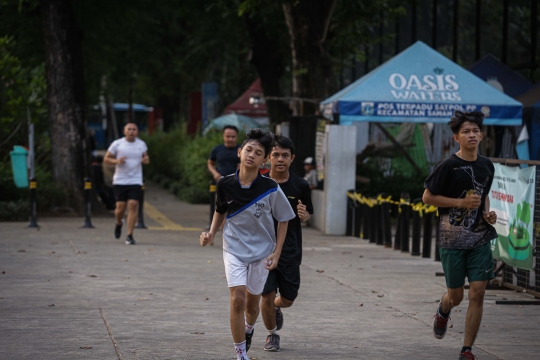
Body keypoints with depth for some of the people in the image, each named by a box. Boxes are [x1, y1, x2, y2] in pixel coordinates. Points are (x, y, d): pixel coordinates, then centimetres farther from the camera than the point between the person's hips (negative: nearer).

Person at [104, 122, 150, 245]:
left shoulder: (141, 144, 7)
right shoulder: (117, 144, 0)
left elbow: (145, 157, 23)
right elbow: (106, 159, 6)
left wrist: (146, 160, -2)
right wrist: (116, 161, -14)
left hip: (135, 181, 1)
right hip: (120, 180, -1)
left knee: (133, 205, -12)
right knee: (121, 206, -2)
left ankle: (130, 235, -8)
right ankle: (119, 223, 33)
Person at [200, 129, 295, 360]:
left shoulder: (270, 189, -16)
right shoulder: (225, 184, -10)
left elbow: (283, 220, -2)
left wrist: (276, 254, -6)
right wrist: (211, 234, -3)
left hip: (261, 252, 0)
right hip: (234, 249, 0)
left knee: (252, 303, 12)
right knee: (237, 300, -14)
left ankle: (248, 329, 48)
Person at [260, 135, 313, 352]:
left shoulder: (300, 186, -3)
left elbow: (307, 216, 9)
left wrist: (303, 215, -14)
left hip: (290, 251, 1)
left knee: (288, 299, 7)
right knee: (267, 296, -6)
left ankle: (276, 307, 45)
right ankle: (272, 334, 21)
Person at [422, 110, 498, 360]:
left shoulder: (487, 166, 7)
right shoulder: (448, 166, -10)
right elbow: (427, 197, -7)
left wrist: (488, 213, 4)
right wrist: (461, 203, -15)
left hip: (480, 238, 4)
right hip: (452, 239, -4)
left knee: (477, 294, -5)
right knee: (456, 296, 7)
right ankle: (443, 311, 46)